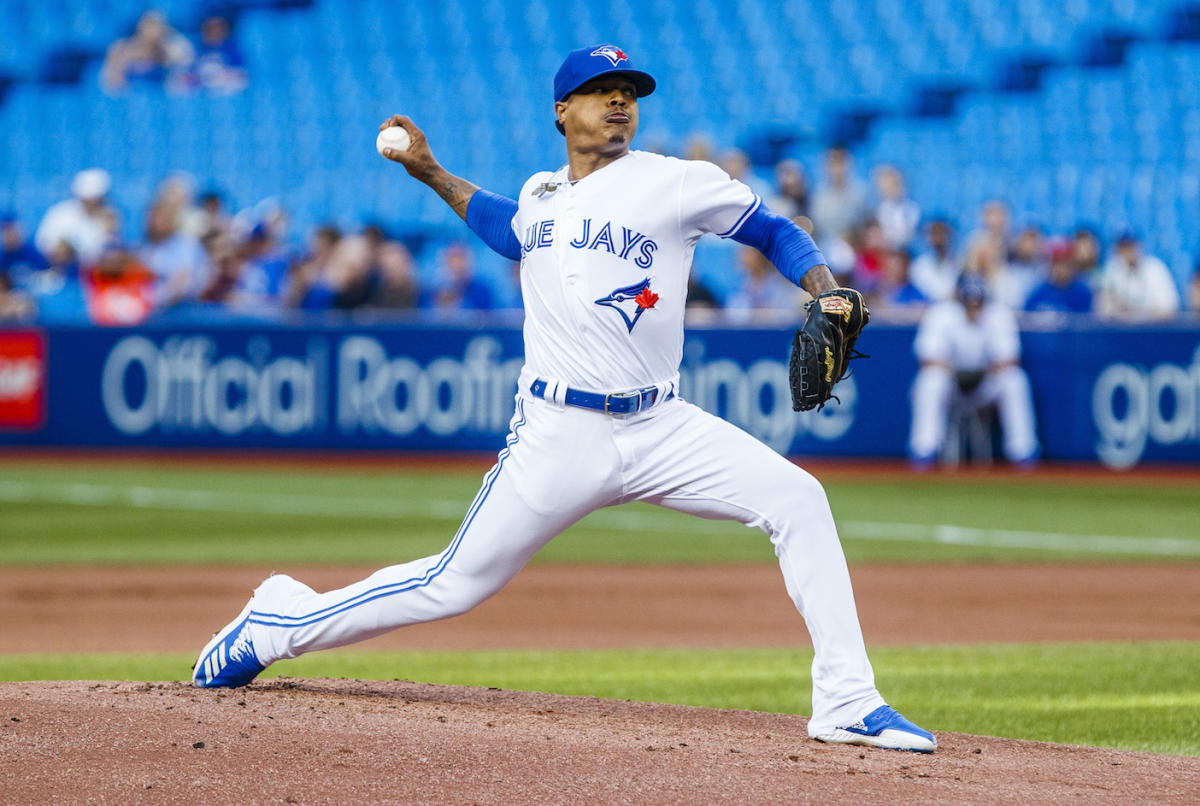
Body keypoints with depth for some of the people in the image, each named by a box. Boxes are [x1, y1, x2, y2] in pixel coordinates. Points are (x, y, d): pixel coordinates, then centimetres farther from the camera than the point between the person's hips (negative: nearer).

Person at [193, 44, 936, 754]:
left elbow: (774, 231, 4)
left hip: (659, 430, -1)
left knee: (797, 499, -20)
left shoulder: (678, 183, 0)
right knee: (457, 585, 2)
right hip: (559, 435, 1)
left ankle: (846, 704, -17)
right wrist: (431, 173, 27)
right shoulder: (540, 195, 12)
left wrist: (827, 292, -13)